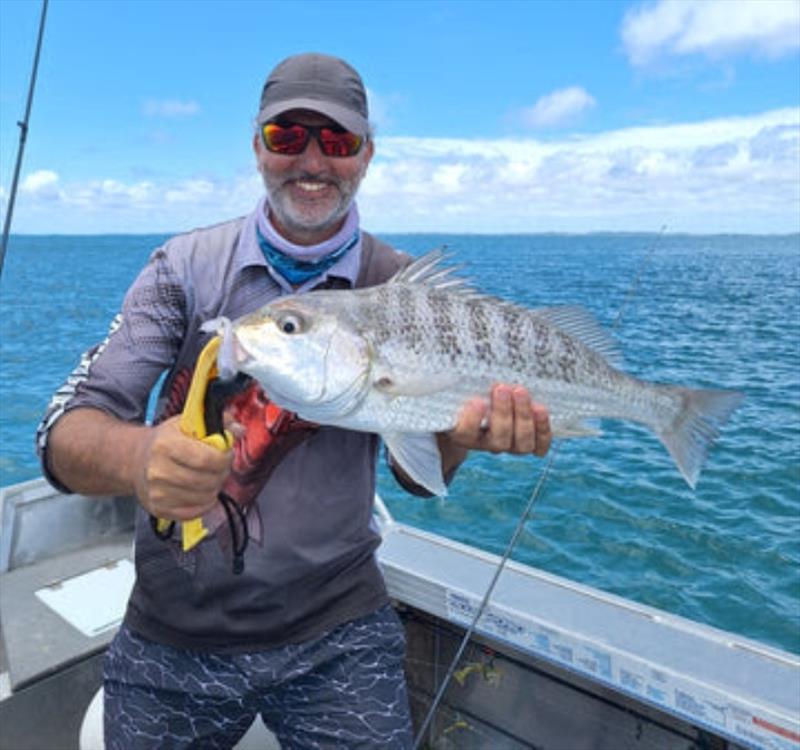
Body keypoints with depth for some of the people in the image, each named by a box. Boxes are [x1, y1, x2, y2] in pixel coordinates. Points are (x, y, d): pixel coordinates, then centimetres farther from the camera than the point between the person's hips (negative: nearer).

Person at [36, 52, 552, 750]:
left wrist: (461, 433, -24)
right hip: (172, 633, 2)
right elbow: (67, 432, -14)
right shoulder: (187, 265, -7)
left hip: (336, 635, 0)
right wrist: (138, 456, -37)